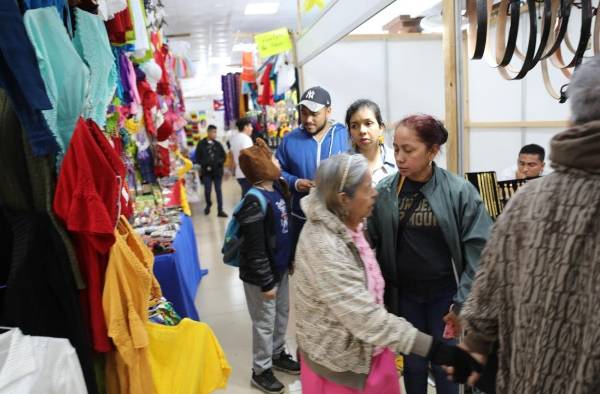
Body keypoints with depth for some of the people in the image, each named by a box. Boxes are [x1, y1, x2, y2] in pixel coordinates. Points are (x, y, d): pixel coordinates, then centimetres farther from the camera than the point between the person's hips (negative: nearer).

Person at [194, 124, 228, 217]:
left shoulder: (218, 144, 6)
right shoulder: (201, 144, 0)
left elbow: (223, 156, 9)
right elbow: (197, 158, -1)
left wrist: (219, 162, -10)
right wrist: (205, 165, -12)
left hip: (217, 171, 2)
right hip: (206, 172, -1)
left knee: (218, 190, 2)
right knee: (207, 190, 1)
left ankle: (220, 210, 5)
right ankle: (208, 205, 30)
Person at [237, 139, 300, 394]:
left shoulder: (278, 187, 0)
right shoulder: (255, 202, -27)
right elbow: (255, 250, -25)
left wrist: (289, 259, 18)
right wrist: (266, 282, -19)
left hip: (279, 267, 9)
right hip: (260, 274, -8)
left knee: (282, 312, 22)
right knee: (265, 322, 7)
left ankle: (278, 354, 44)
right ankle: (261, 370, 28)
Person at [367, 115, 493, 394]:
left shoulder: (460, 191, -14)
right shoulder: (383, 191, -8)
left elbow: (477, 251, -12)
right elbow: (370, 243, -3)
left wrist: (462, 303, -14)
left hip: (444, 292, -1)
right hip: (404, 294, 2)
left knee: (444, 365, 12)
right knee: (413, 364, 16)